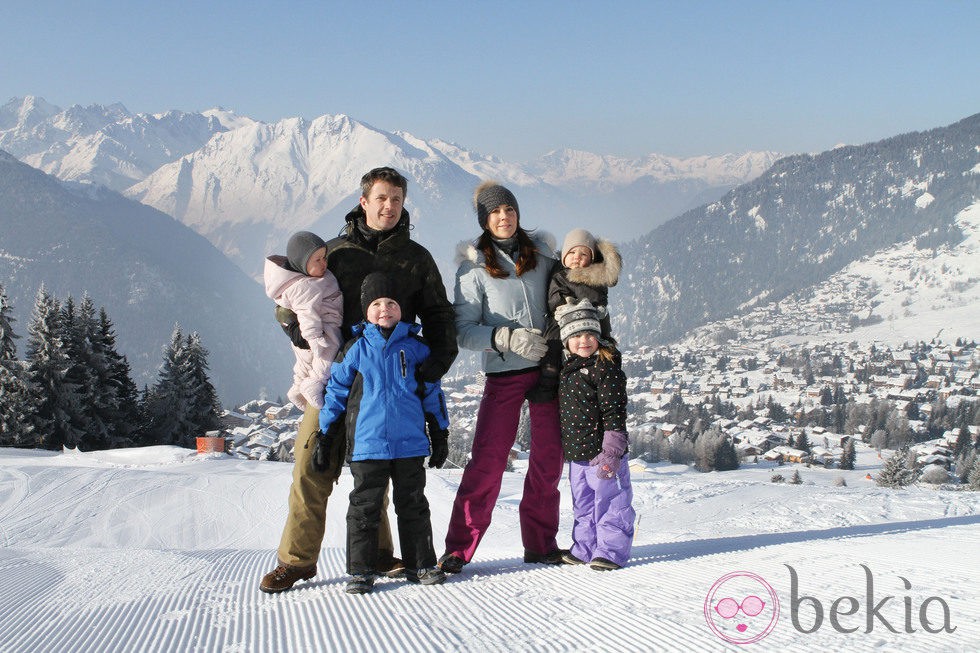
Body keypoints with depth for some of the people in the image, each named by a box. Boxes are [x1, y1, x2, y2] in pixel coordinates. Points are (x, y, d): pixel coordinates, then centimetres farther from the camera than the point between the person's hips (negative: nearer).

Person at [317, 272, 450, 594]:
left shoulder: (415, 347, 6)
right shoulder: (356, 348, 3)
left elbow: (432, 393, 13)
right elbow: (336, 390, 9)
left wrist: (440, 434, 12)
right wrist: (324, 434, 7)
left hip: (410, 443, 1)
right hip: (367, 444, -1)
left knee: (413, 505, 9)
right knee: (364, 507, 3)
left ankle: (421, 564, 19)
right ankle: (360, 569, 10)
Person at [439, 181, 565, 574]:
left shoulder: (541, 254, 9)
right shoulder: (474, 267, -2)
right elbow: (463, 330, -6)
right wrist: (508, 339, -18)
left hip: (548, 368, 4)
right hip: (504, 374, -4)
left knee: (549, 457, 5)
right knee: (487, 460, -7)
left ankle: (540, 543, 18)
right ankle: (459, 549, 1)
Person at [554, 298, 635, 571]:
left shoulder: (605, 367, -12)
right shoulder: (568, 369, 12)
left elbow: (614, 411, -16)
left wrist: (611, 450, -20)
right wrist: (565, 447, 20)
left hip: (602, 453, -8)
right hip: (577, 454, 8)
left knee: (609, 501, -1)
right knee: (583, 504, 16)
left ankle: (611, 550, 6)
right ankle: (585, 548, 26)